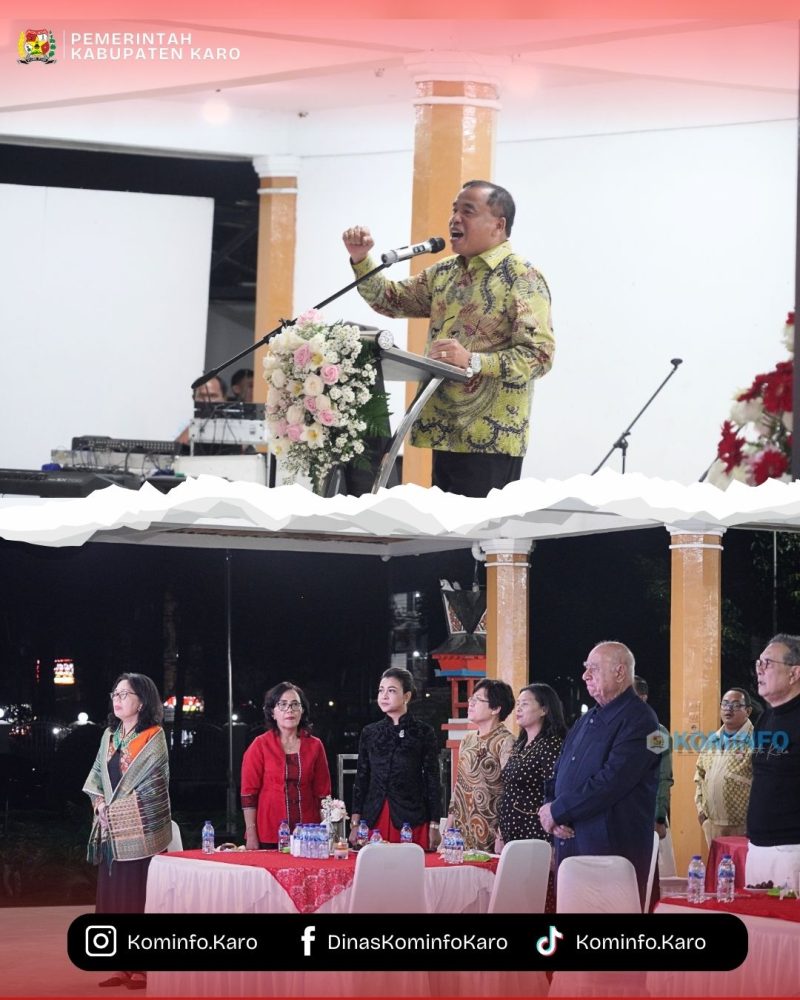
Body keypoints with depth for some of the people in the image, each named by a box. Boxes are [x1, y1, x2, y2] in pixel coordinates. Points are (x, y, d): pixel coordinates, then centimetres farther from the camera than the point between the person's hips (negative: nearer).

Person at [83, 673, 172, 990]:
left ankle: (145, 967, -3)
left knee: (140, 896, -6)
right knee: (115, 896, 6)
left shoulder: (153, 737, -6)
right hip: (112, 830, 7)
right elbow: (96, 774, 16)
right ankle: (125, 966, 11)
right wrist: (99, 803, -2)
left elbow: (151, 783, -11)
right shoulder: (110, 735, 13)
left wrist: (114, 809, -9)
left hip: (140, 831, -7)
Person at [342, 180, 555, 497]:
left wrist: (473, 361, -28)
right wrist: (361, 260, 4)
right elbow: (390, 299, 22)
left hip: (491, 440, -8)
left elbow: (539, 355, -17)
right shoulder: (444, 273, 15)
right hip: (444, 435, 8)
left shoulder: (522, 278, -9)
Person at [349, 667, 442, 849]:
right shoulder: (369, 733, 11)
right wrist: (355, 824, 6)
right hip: (374, 820, 3)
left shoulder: (423, 732, 2)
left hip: (411, 821, -3)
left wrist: (434, 826, -3)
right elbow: (361, 779, 12)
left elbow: (432, 780, 2)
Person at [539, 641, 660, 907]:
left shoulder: (638, 720, -10)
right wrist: (550, 809, 0)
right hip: (570, 844, 8)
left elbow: (610, 782, -20)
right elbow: (560, 773, 21)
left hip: (614, 851, -8)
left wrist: (557, 811, -13)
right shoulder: (587, 720, 19)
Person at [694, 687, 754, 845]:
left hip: (743, 826, -7)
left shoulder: (754, 741, -8)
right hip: (712, 824, 7)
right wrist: (700, 807, 13)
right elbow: (700, 774, 24)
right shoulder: (713, 741, 15)